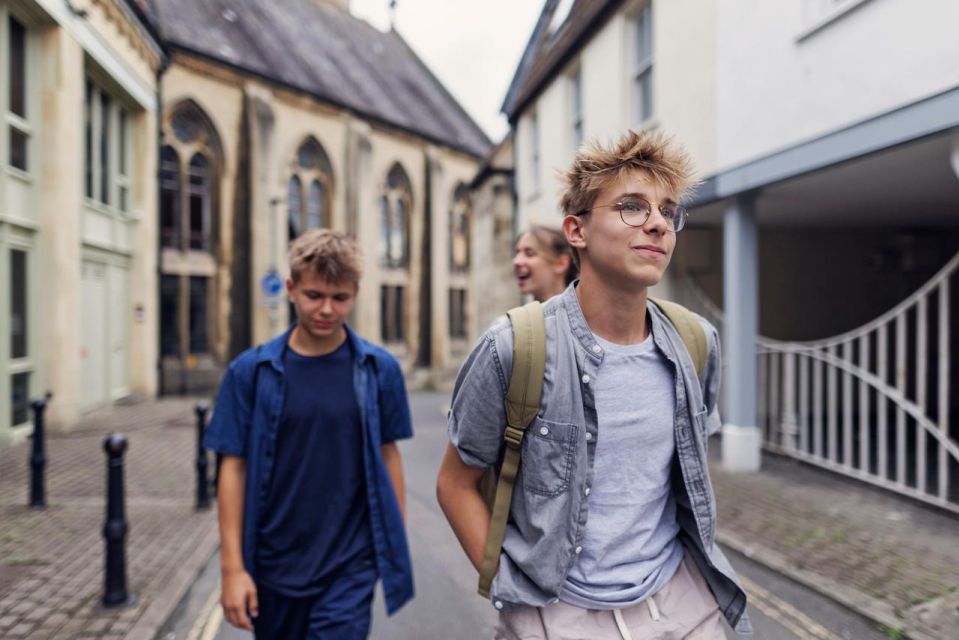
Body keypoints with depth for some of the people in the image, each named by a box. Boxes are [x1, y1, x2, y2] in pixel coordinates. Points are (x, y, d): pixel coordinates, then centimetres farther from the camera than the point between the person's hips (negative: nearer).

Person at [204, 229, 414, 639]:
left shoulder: (380, 369, -6)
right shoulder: (251, 371, -7)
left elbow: (388, 454, 2)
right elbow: (234, 468, -3)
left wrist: (397, 544, 4)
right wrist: (233, 566, -4)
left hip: (350, 568, -1)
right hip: (273, 569, 2)